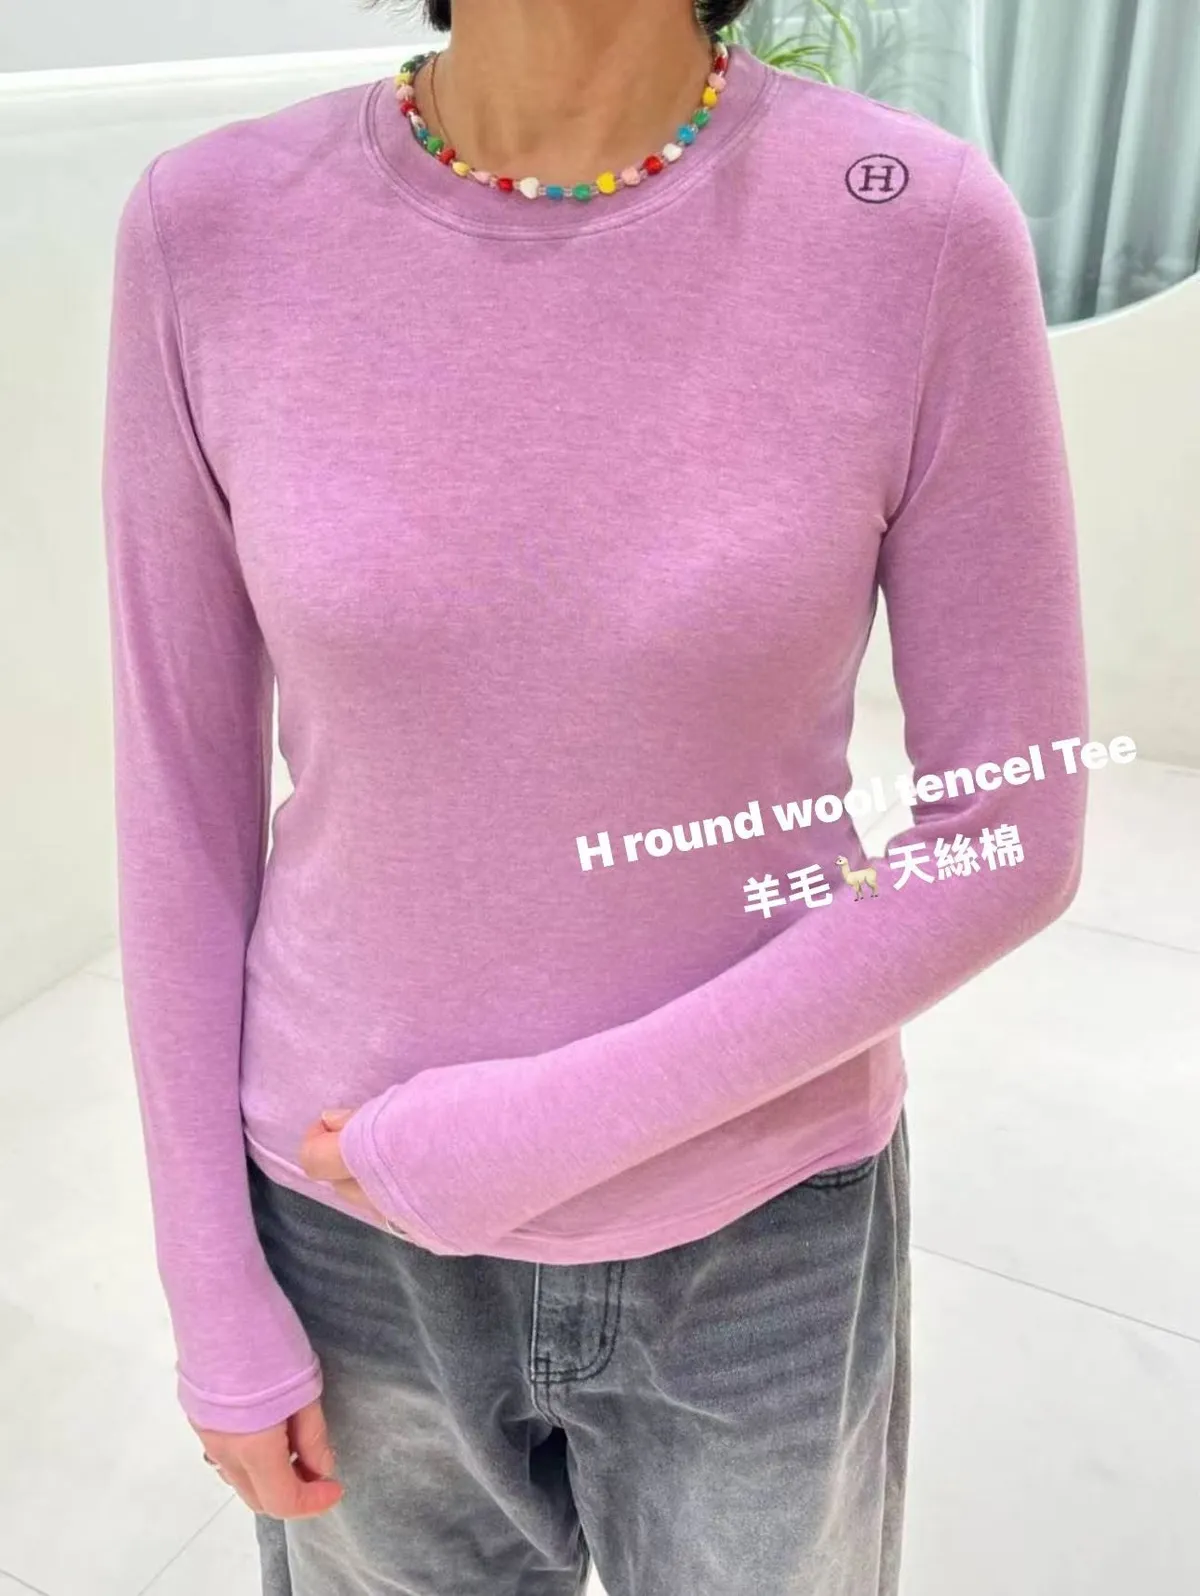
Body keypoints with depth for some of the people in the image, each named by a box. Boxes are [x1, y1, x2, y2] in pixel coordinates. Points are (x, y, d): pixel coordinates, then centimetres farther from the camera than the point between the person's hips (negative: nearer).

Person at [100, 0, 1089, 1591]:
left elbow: (1014, 835, -13)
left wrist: (555, 1136, -18)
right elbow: (184, 794, -6)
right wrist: (216, 1289, -1)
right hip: (370, 1218, 2)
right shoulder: (218, 232, -13)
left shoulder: (920, 231, -17)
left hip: (754, 1220, 0)